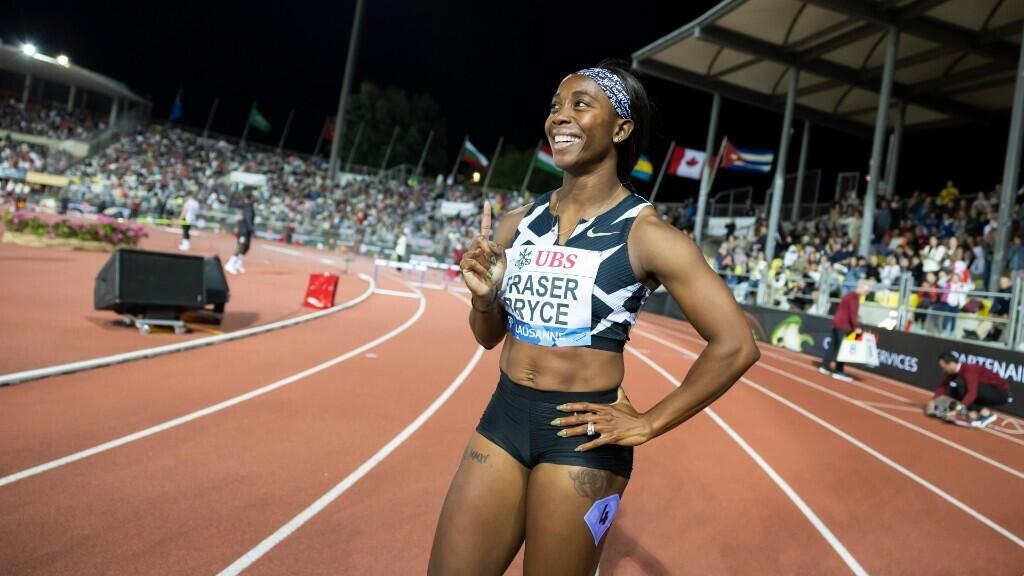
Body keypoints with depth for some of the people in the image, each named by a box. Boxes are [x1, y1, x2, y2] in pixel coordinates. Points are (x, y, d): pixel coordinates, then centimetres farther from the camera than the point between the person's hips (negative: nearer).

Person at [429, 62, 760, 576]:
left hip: (580, 435, -4)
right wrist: (484, 296, -8)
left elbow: (734, 347, -12)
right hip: (501, 418, 5)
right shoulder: (517, 224, 4)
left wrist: (648, 425, -9)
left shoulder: (646, 235, -11)